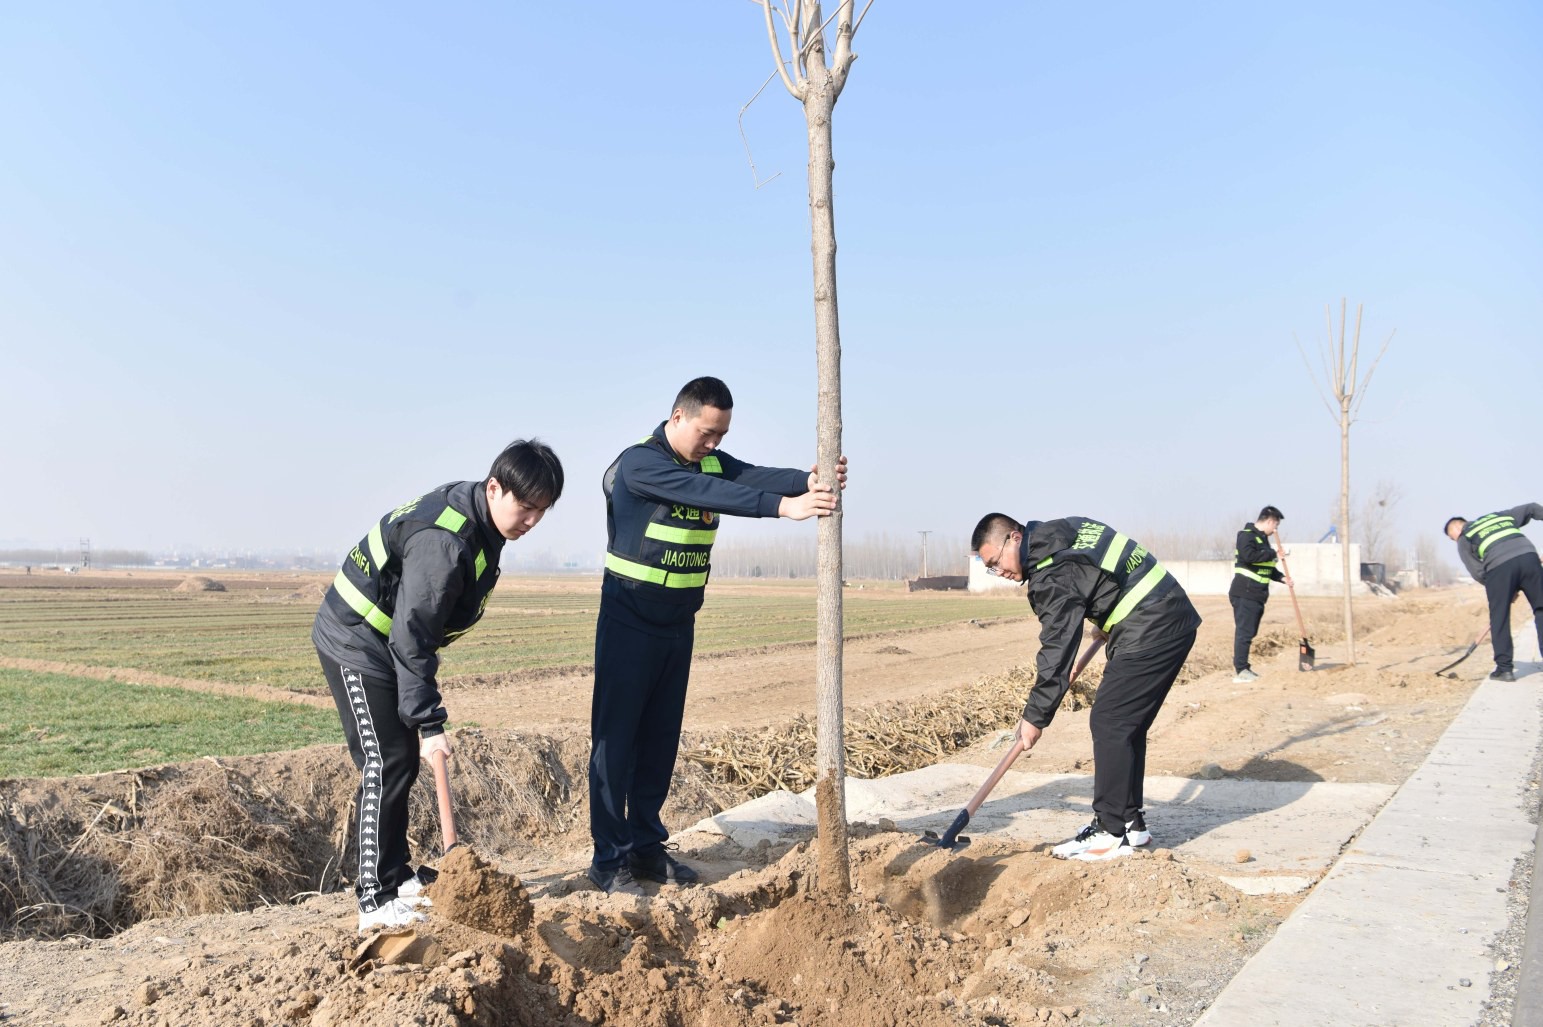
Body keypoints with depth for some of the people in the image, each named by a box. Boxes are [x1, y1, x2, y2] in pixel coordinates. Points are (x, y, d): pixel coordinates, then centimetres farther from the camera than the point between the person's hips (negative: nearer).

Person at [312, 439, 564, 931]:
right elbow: (410, 639, -30)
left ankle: (395, 875, 23)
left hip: (388, 643, 10)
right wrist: (429, 721, -26)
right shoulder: (444, 542, -32)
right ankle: (376, 900, -4)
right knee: (386, 764, -10)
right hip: (357, 644, -10)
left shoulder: (474, 515, -1)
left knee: (404, 762, 12)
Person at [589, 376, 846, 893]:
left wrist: (809, 479, -33)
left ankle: (647, 845, 21)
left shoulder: (712, 461, 6)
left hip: (678, 623, 7)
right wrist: (784, 506, -40)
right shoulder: (638, 462, -17)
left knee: (661, 738, 11)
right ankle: (609, 856, 6)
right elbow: (706, 493, -31)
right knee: (616, 737, -1)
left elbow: (755, 476, -13)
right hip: (629, 622, -7)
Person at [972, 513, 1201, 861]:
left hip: (1150, 632, -11)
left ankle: (1112, 833, -4)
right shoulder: (1064, 531, 11)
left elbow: (1057, 649, -18)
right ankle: (1130, 822, 21)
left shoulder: (1052, 571, -17)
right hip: (1173, 621, 11)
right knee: (1127, 725, 14)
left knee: (1109, 724, -9)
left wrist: (1035, 716, -12)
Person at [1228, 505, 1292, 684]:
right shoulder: (1246, 535, -9)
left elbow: (1266, 567, 28)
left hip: (1257, 594, 10)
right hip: (1244, 593, -10)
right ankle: (1240, 672, -11)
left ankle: (1243, 668, 17)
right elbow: (1249, 556, -27)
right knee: (1244, 632, -11)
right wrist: (1272, 553, -17)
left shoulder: (1262, 538, 21)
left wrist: (1281, 577, 12)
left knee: (1249, 632, 12)